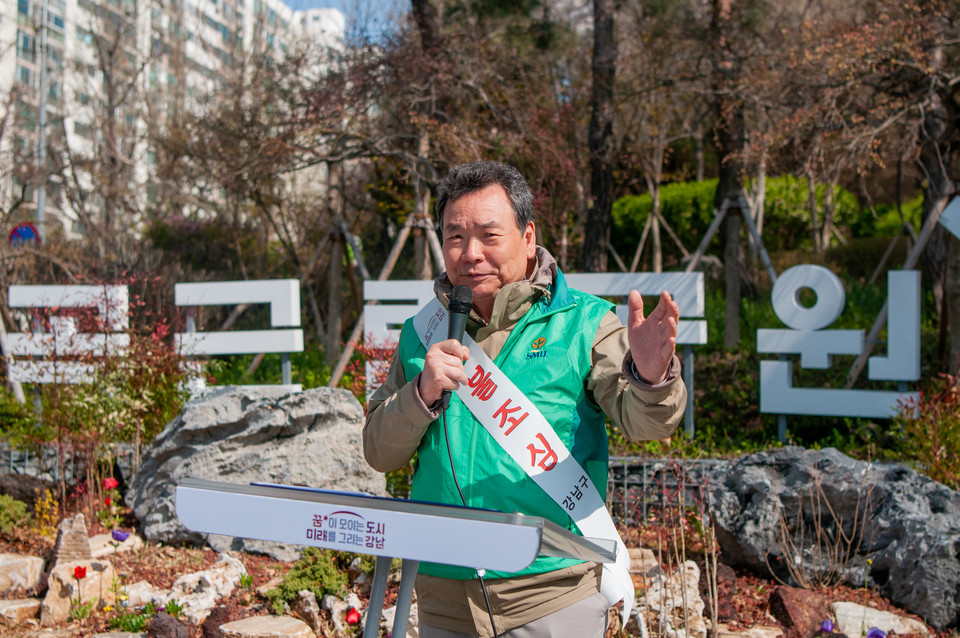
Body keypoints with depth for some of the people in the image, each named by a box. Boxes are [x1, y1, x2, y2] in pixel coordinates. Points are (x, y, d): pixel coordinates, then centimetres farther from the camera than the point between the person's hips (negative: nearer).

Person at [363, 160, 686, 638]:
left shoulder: (582, 323, -3)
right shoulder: (421, 334, 7)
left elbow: (641, 419, -16)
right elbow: (379, 453, 5)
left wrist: (650, 376, -38)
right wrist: (423, 393, -14)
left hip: (553, 588, -3)